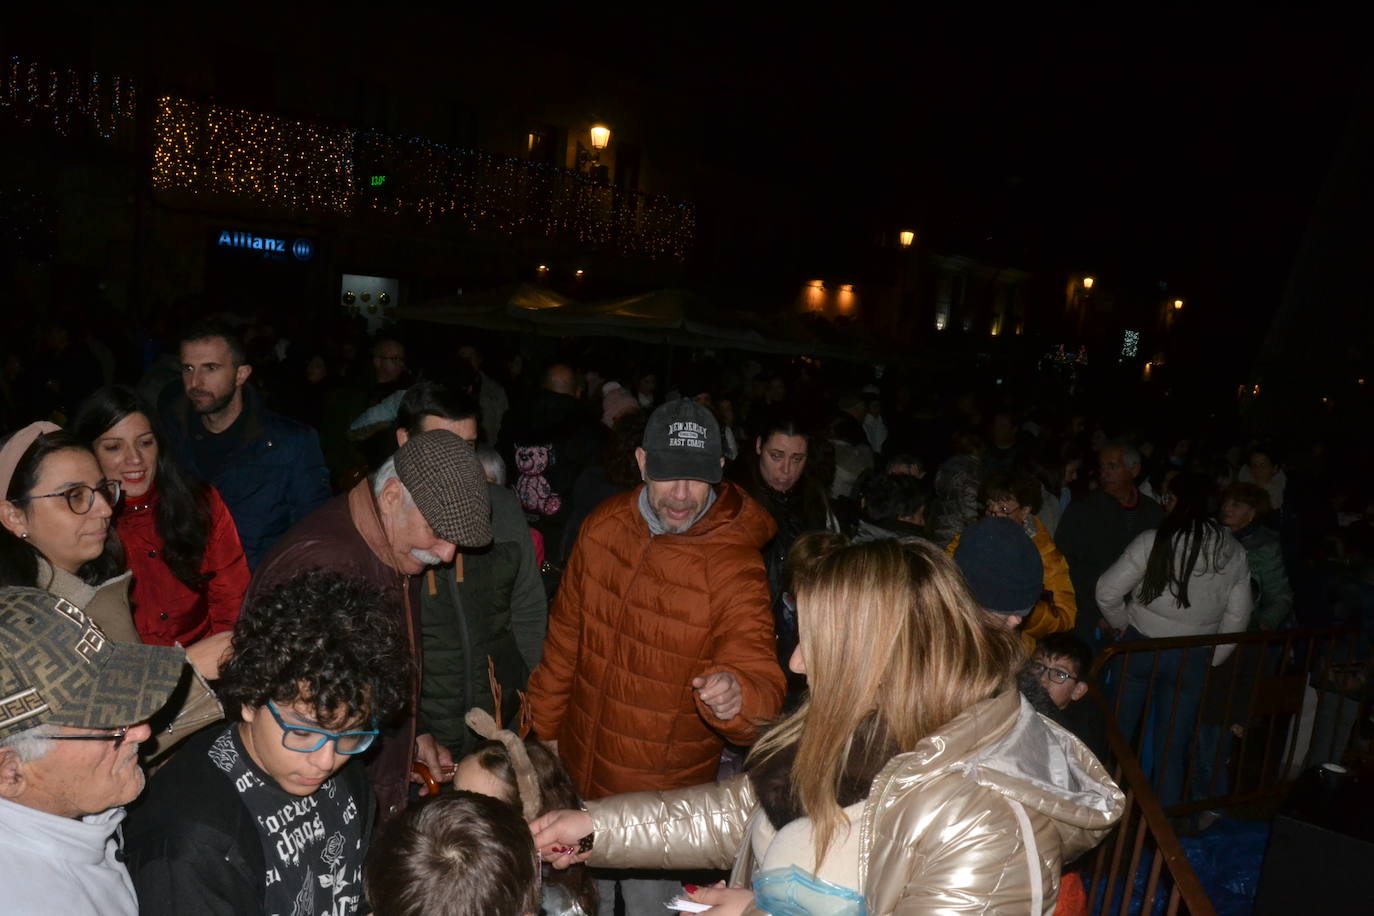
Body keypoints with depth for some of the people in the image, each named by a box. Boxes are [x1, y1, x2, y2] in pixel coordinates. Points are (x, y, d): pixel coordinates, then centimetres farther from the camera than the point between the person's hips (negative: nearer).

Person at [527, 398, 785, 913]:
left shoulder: (736, 566, -22)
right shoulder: (603, 525, -7)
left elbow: (762, 682, -27)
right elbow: (566, 635, 4)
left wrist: (736, 697, -49)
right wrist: (544, 726, 11)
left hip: (663, 794, -4)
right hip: (579, 769, 5)